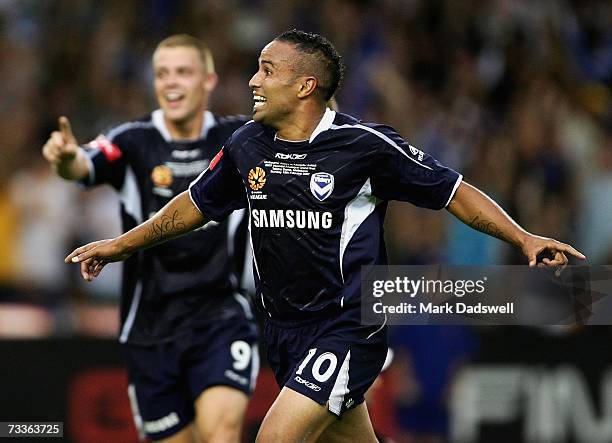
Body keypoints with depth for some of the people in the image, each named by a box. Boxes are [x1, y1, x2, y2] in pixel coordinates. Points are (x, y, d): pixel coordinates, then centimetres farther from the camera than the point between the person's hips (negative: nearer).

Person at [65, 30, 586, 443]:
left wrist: (524, 238, -14)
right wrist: (120, 245, 26)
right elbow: (197, 204, 21)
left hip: (348, 330, -6)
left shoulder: (365, 144, -12)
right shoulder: (247, 146, 4)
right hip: (286, 330, 6)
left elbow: (454, 192, -4)